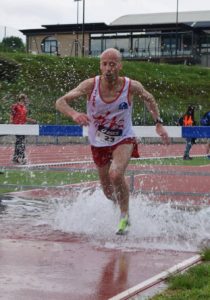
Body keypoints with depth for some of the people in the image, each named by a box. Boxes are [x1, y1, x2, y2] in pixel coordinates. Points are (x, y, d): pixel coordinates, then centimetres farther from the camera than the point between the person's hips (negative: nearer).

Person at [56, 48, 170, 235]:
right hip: (99, 143, 2)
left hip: (124, 140, -2)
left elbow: (150, 99, 5)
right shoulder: (91, 85, -20)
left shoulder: (132, 86, -18)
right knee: (109, 193, 14)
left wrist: (159, 123, -1)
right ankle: (121, 205, 51)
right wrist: (74, 114, -44)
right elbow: (60, 102, -23)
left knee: (115, 174, -31)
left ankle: (125, 215, -7)